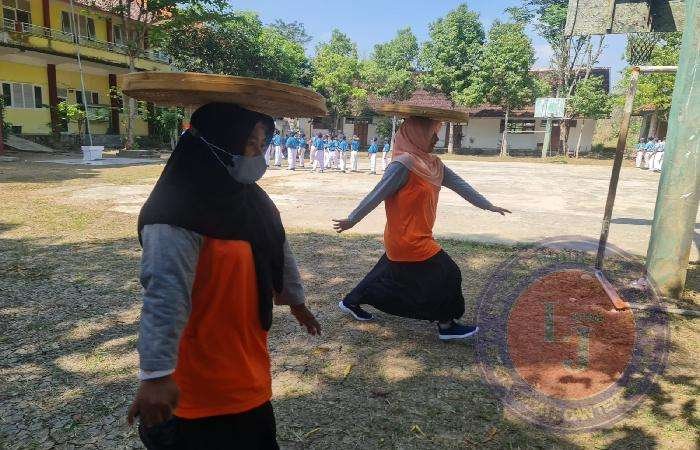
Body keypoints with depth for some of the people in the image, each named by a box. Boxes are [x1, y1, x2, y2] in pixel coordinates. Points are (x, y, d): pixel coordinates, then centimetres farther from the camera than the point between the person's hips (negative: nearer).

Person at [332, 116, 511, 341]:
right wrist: (351, 220, -11)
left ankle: (351, 302, 34)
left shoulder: (432, 164, 6)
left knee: (391, 274, 19)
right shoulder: (403, 164, -21)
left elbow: (460, 185, 10)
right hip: (407, 240, -9)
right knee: (446, 275, 0)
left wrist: (489, 206, 13)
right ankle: (446, 325, 16)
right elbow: (377, 195, -18)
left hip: (415, 237, 9)